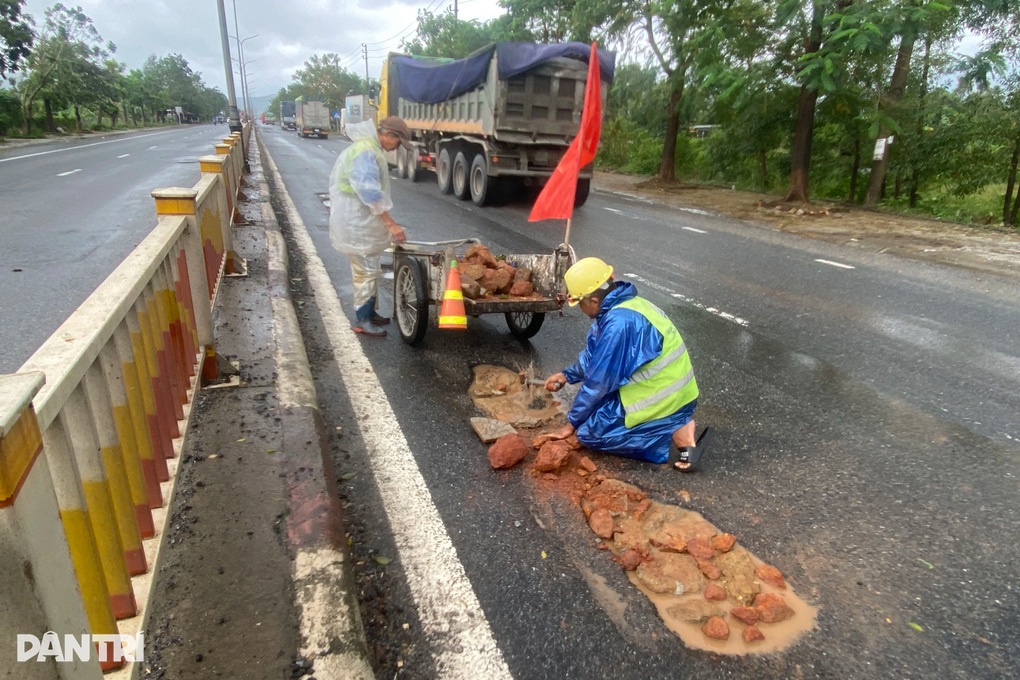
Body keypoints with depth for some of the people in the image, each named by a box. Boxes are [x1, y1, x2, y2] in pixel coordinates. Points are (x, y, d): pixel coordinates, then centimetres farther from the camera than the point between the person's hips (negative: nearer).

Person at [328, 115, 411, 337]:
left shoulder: (369, 148, 15)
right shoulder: (366, 152, -20)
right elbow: (370, 193, -30)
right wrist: (391, 224, -31)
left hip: (361, 220, 11)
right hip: (357, 223, -11)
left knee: (370, 269, 17)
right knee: (366, 271, -5)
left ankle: (369, 312, 28)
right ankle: (362, 321, 4)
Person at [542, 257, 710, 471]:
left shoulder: (618, 324, -25)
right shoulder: (627, 305, 5)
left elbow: (599, 381, -17)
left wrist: (572, 423, -5)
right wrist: (567, 375, 16)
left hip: (664, 402, -9)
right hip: (676, 393, 9)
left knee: (589, 432, -5)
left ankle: (672, 439, -8)